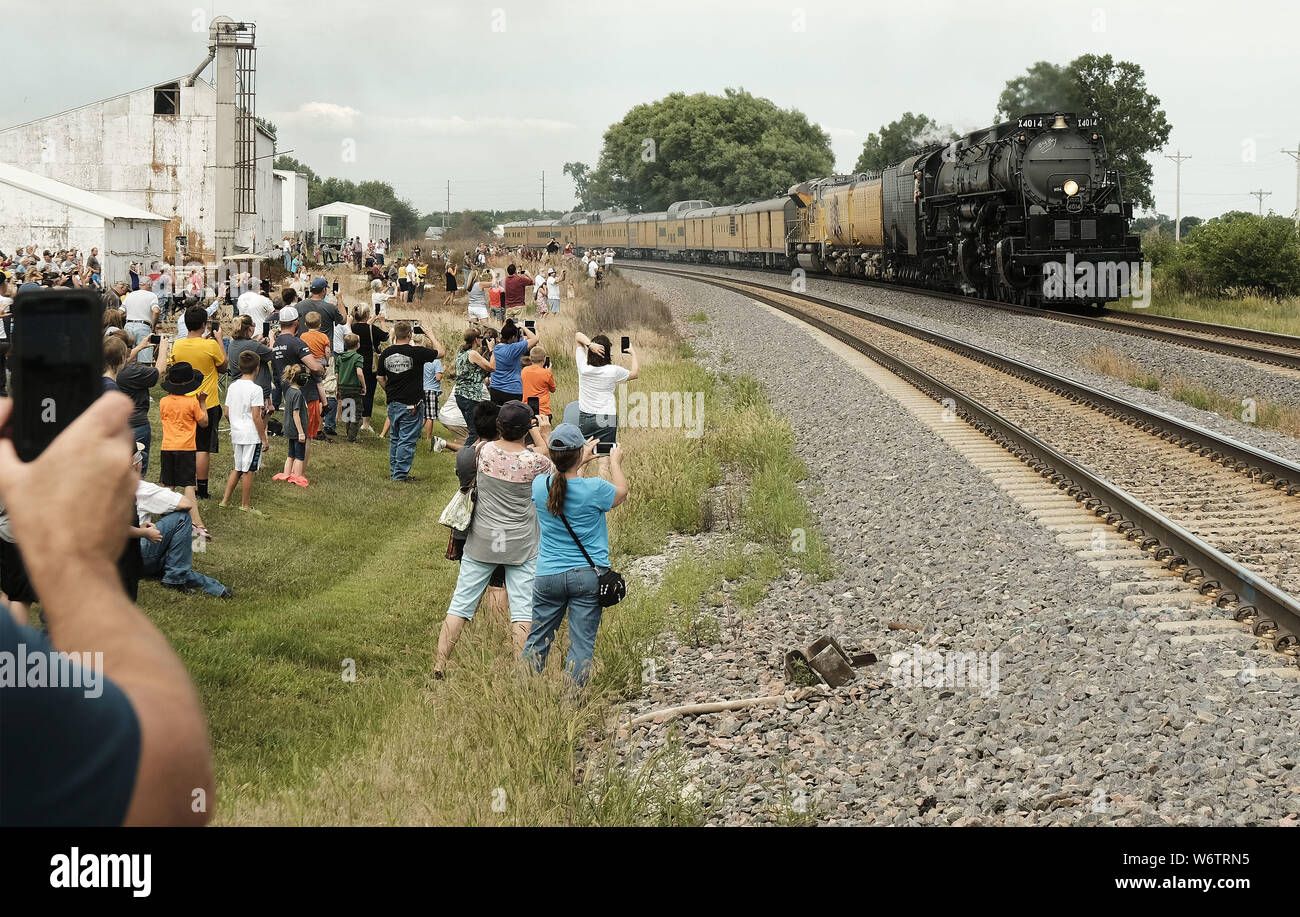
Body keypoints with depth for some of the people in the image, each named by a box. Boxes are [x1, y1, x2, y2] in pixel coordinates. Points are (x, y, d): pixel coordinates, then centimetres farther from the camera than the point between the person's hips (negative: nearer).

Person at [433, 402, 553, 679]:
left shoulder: (483, 451, -8)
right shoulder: (534, 461, -14)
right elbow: (555, 467, 8)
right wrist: (540, 436, 15)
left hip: (481, 542, 2)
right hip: (521, 545, -2)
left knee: (460, 604, 7)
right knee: (522, 610, 4)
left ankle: (438, 669, 8)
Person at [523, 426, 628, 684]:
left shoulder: (539, 485, -5)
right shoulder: (594, 489, -15)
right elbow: (622, 492, 9)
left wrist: (580, 462, 33)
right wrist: (615, 464, 26)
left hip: (548, 576, 3)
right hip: (588, 576, -3)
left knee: (537, 639, 13)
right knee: (581, 643, 2)